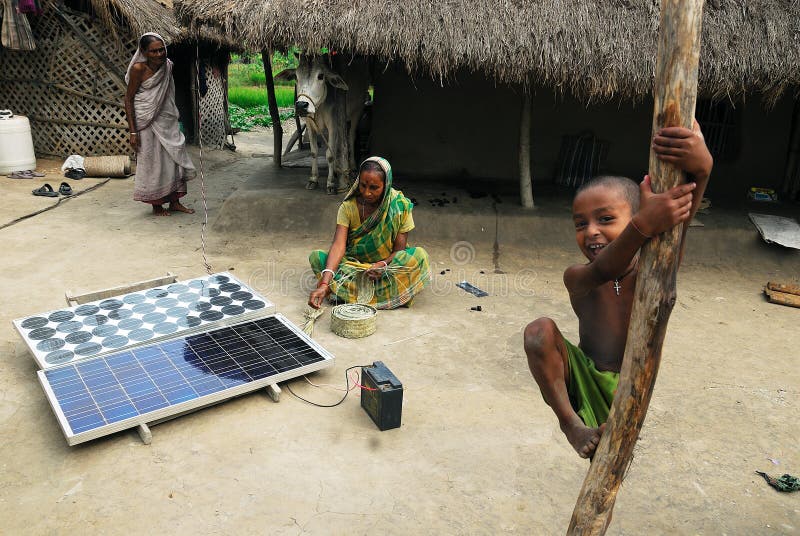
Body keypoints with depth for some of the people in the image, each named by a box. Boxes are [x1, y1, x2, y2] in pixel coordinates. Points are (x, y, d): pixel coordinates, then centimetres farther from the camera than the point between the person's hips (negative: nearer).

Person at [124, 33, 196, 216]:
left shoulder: (168, 65, 2)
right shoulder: (138, 68, -15)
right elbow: (128, 99, -12)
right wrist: (133, 131, -16)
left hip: (167, 121, 6)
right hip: (147, 122, -6)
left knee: (176, 158, 5)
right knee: (152, 163, 2)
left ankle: (174, 202, 16)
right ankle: (156, 205, 16)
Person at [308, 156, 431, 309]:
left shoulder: (400, 205, -15)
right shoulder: (348, 206, -15)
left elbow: (399, 250, -12)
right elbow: (339, 245, -27)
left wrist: (382, 264, -34)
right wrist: (324, 284, -41)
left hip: (387, 263, 0)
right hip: (352, 264, 0)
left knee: (419, 255, -31)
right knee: (316, 257, -22)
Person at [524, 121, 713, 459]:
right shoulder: (577, 278, -13)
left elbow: (678, 219, -38)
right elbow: (603, 271, -40)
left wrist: (700, 169, -60)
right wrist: (643, 227, -60)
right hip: (580, 379, 0)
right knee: (540, 331, -24)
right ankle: (570, 422, -15)